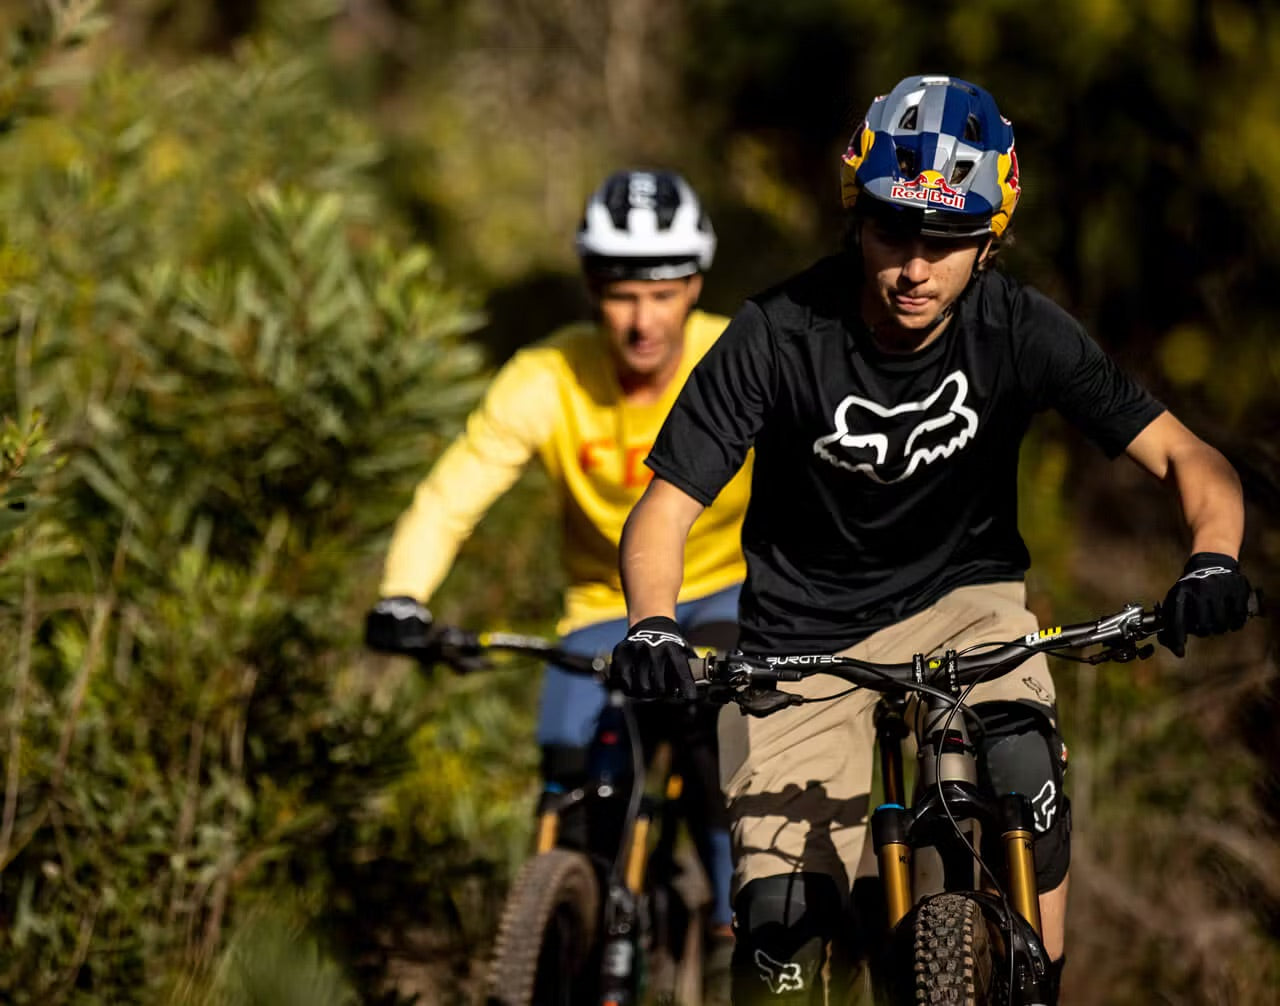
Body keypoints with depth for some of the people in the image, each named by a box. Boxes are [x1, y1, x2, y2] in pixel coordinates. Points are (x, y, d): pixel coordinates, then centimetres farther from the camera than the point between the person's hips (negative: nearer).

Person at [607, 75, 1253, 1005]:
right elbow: (666, 508, -20)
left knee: (1022, 770, -32)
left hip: (962, 594, 1)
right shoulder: (780, 337, -21)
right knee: (784, 912, -12)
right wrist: (652, 625, -41)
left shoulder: (1021, 332, -17)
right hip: (808, 631, -1)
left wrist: (1213, 560, -38)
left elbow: (1185, 456, -16)